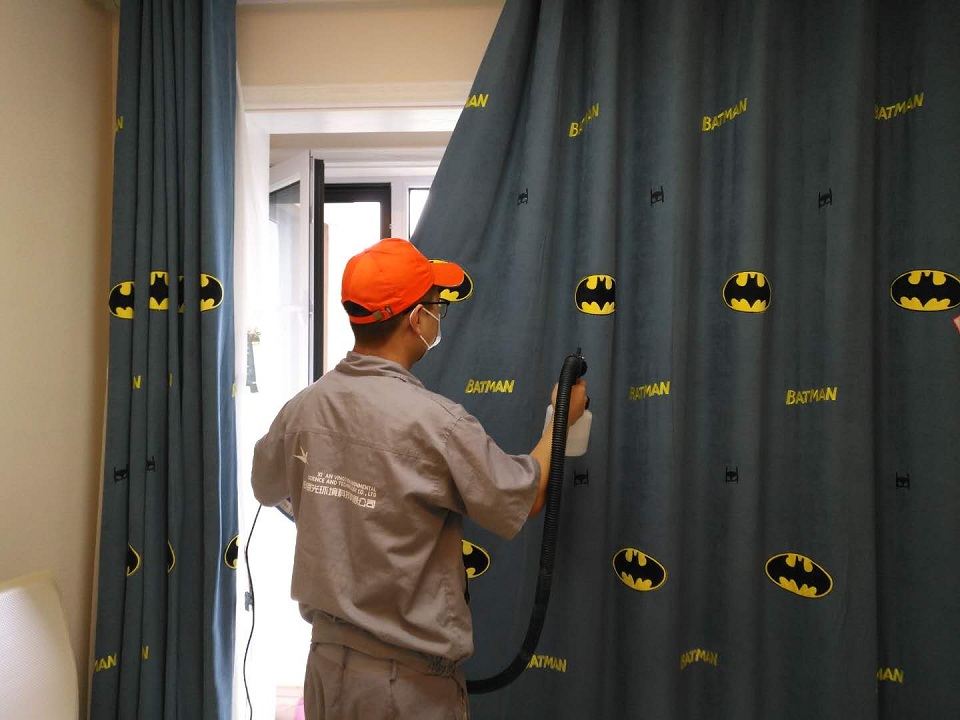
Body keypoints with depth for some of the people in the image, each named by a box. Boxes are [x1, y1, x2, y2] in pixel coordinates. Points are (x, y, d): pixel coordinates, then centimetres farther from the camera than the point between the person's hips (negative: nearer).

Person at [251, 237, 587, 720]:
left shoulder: (303, 408, -8)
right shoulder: (436, 422, -24)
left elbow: (265, 487, 12)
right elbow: (525, 498, -10)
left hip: (327, 656, 5)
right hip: (407, 678, -5)